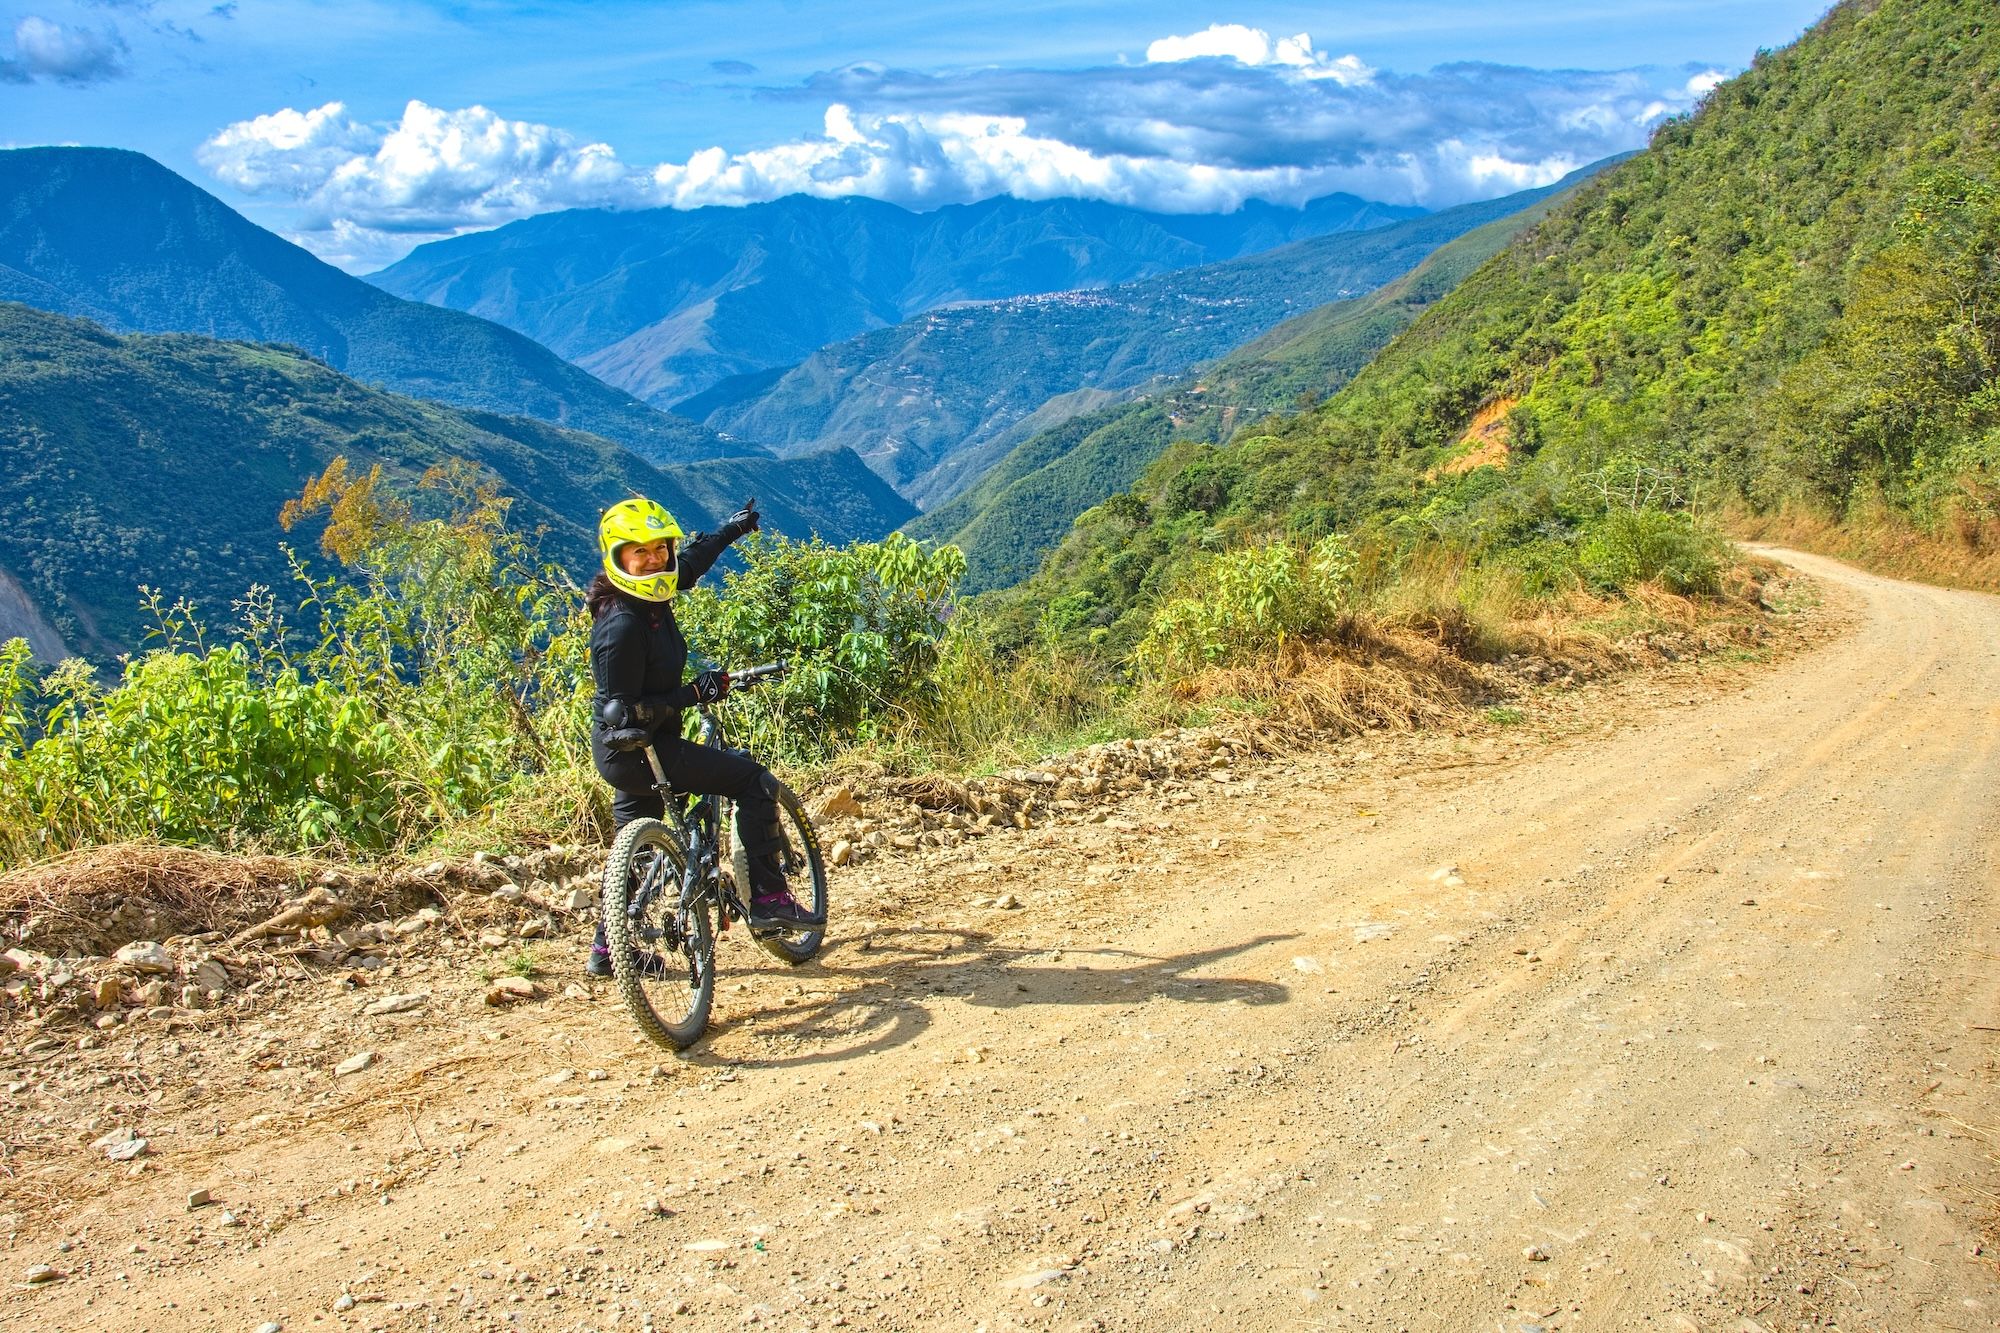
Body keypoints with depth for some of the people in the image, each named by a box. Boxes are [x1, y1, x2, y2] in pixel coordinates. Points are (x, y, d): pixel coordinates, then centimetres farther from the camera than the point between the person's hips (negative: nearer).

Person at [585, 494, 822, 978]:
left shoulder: (651, 597, -1)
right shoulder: (621, 625, -26)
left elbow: (689, 561, 22)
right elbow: (622, 710, -26)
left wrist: (733, 528, 33)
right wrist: (692, 694, -25)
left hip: (629, 753, 10)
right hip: (635, 750, -10)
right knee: (752, 779, -8)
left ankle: (608, 948, 34)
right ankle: (768, 900, -6)